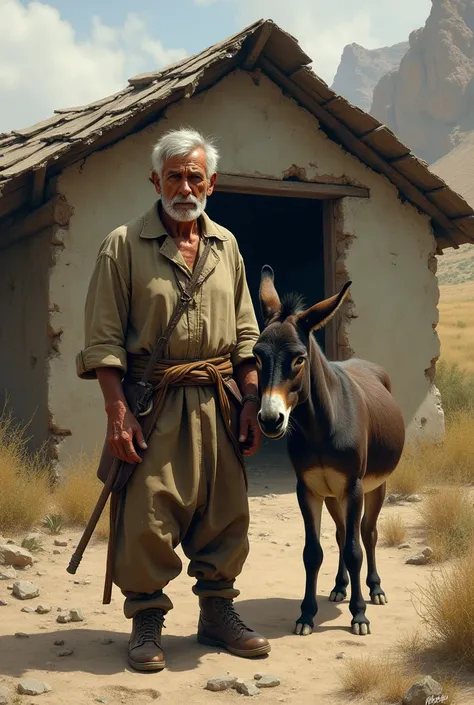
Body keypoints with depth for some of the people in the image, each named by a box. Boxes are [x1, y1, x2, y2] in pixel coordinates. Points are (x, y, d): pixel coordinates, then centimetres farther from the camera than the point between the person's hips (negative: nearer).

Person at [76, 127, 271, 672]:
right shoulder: (124, 244, -1)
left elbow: (245, 333, 16)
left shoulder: (225, 246, 14)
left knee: (226, 513, 8)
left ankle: (217, 611, 24)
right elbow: (104, 337, -5)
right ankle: (146, 621, 14)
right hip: (152, 402, -4)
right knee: (148, 515, -3)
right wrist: (117, 413, -13)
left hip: (217, 401, 4)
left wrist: (251, 401, 7)